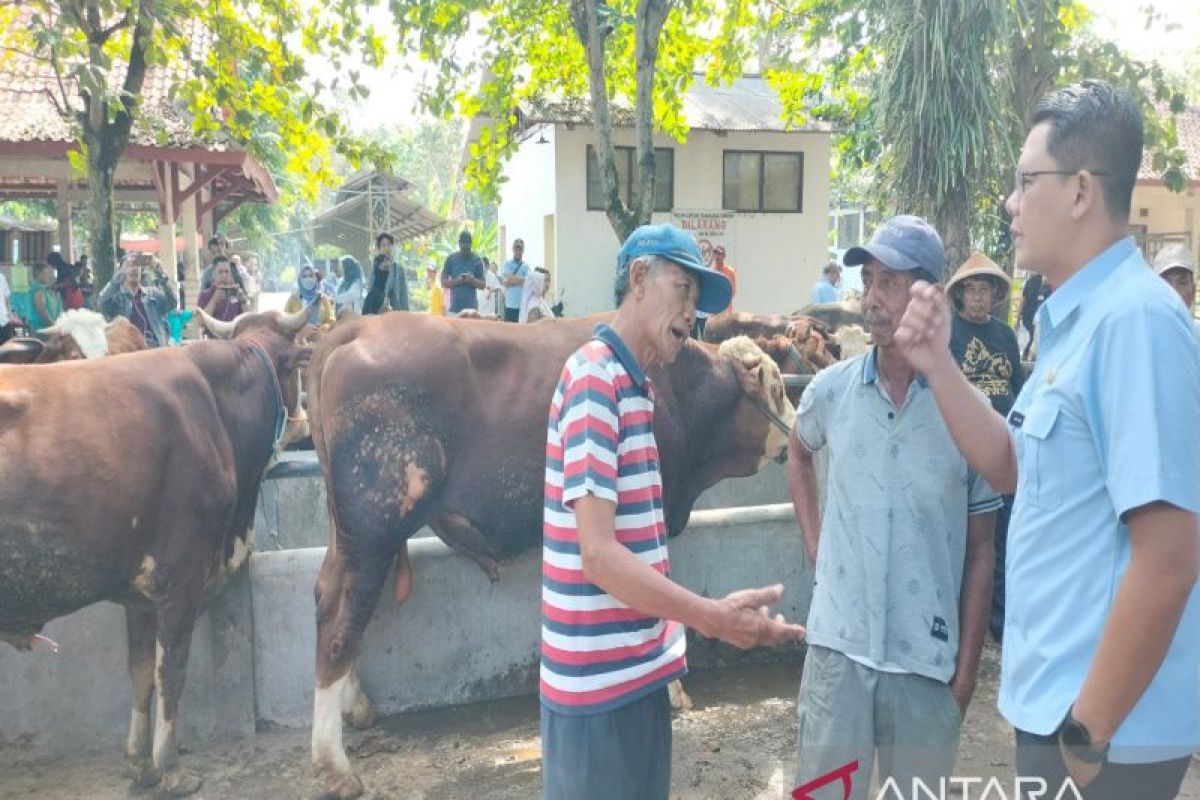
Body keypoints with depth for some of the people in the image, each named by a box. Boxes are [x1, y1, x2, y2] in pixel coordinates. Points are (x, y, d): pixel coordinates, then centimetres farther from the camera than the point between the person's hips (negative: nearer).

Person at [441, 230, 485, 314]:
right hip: (454, 306, 0)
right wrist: (456, 281, -14)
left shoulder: (477, 260, 4)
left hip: (471, 306, 0)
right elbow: (444, 282, 4)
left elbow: (483, 285, 4)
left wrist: (473, 280, -16)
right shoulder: (450, 259, 4)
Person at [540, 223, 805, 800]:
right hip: (599, 681, -9)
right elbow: (598, 554, -22)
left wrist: (690, 619, 13)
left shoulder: (635, 384, 13)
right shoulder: (595, 377, -17)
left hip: (638, 670, 9)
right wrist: (712, 617, -21)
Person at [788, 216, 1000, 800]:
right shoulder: (829, 390, -3)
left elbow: (979, 553, -1)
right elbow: (799, 452, 21)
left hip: (929, 659, -1)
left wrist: (967, 666, -1)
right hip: (838, 647, 1)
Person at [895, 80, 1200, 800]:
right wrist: (940, 366, -1)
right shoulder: (1076, 319, 8)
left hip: (1101, 718, -9)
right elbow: (1011, 467, 12)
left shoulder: (1134, 318, -23)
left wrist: (1088, 731, -20)